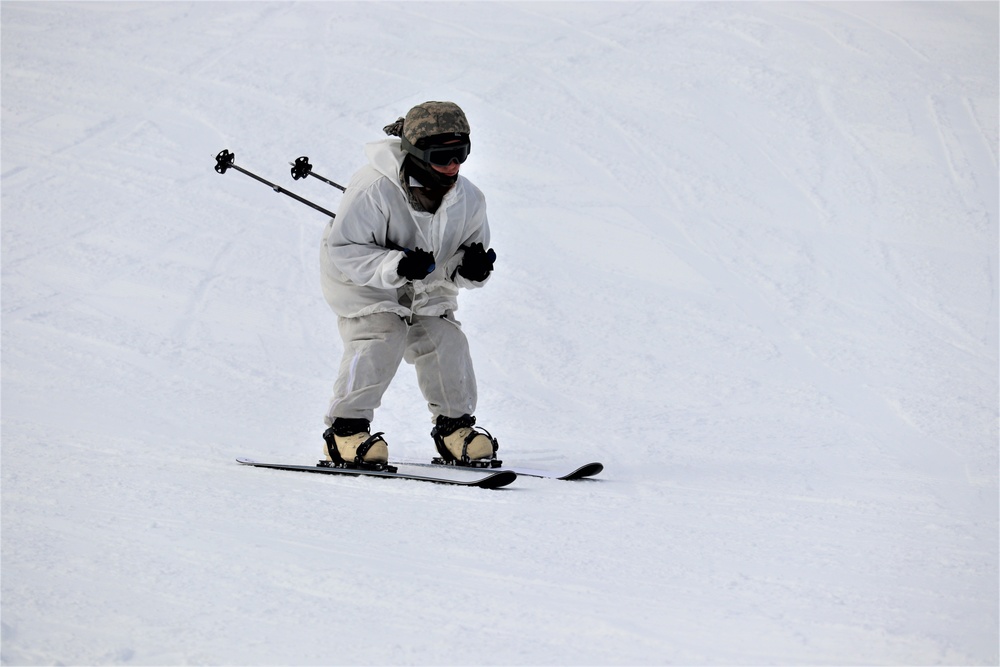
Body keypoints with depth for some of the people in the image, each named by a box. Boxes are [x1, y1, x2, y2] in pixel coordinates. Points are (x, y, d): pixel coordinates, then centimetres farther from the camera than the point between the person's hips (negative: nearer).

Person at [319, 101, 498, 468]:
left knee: (445, 340, -10)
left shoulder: (467, 199, -12)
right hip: (364, 284, -5)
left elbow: (474, 250, 1)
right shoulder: (375, 189, -31)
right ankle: (346, 428, -18)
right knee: (382, 337, -25)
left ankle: (453, 426, 9)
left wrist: (470, 267, -25)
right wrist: (395, 266, -40)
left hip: (425, 291, 6)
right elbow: (341, 251, -28)